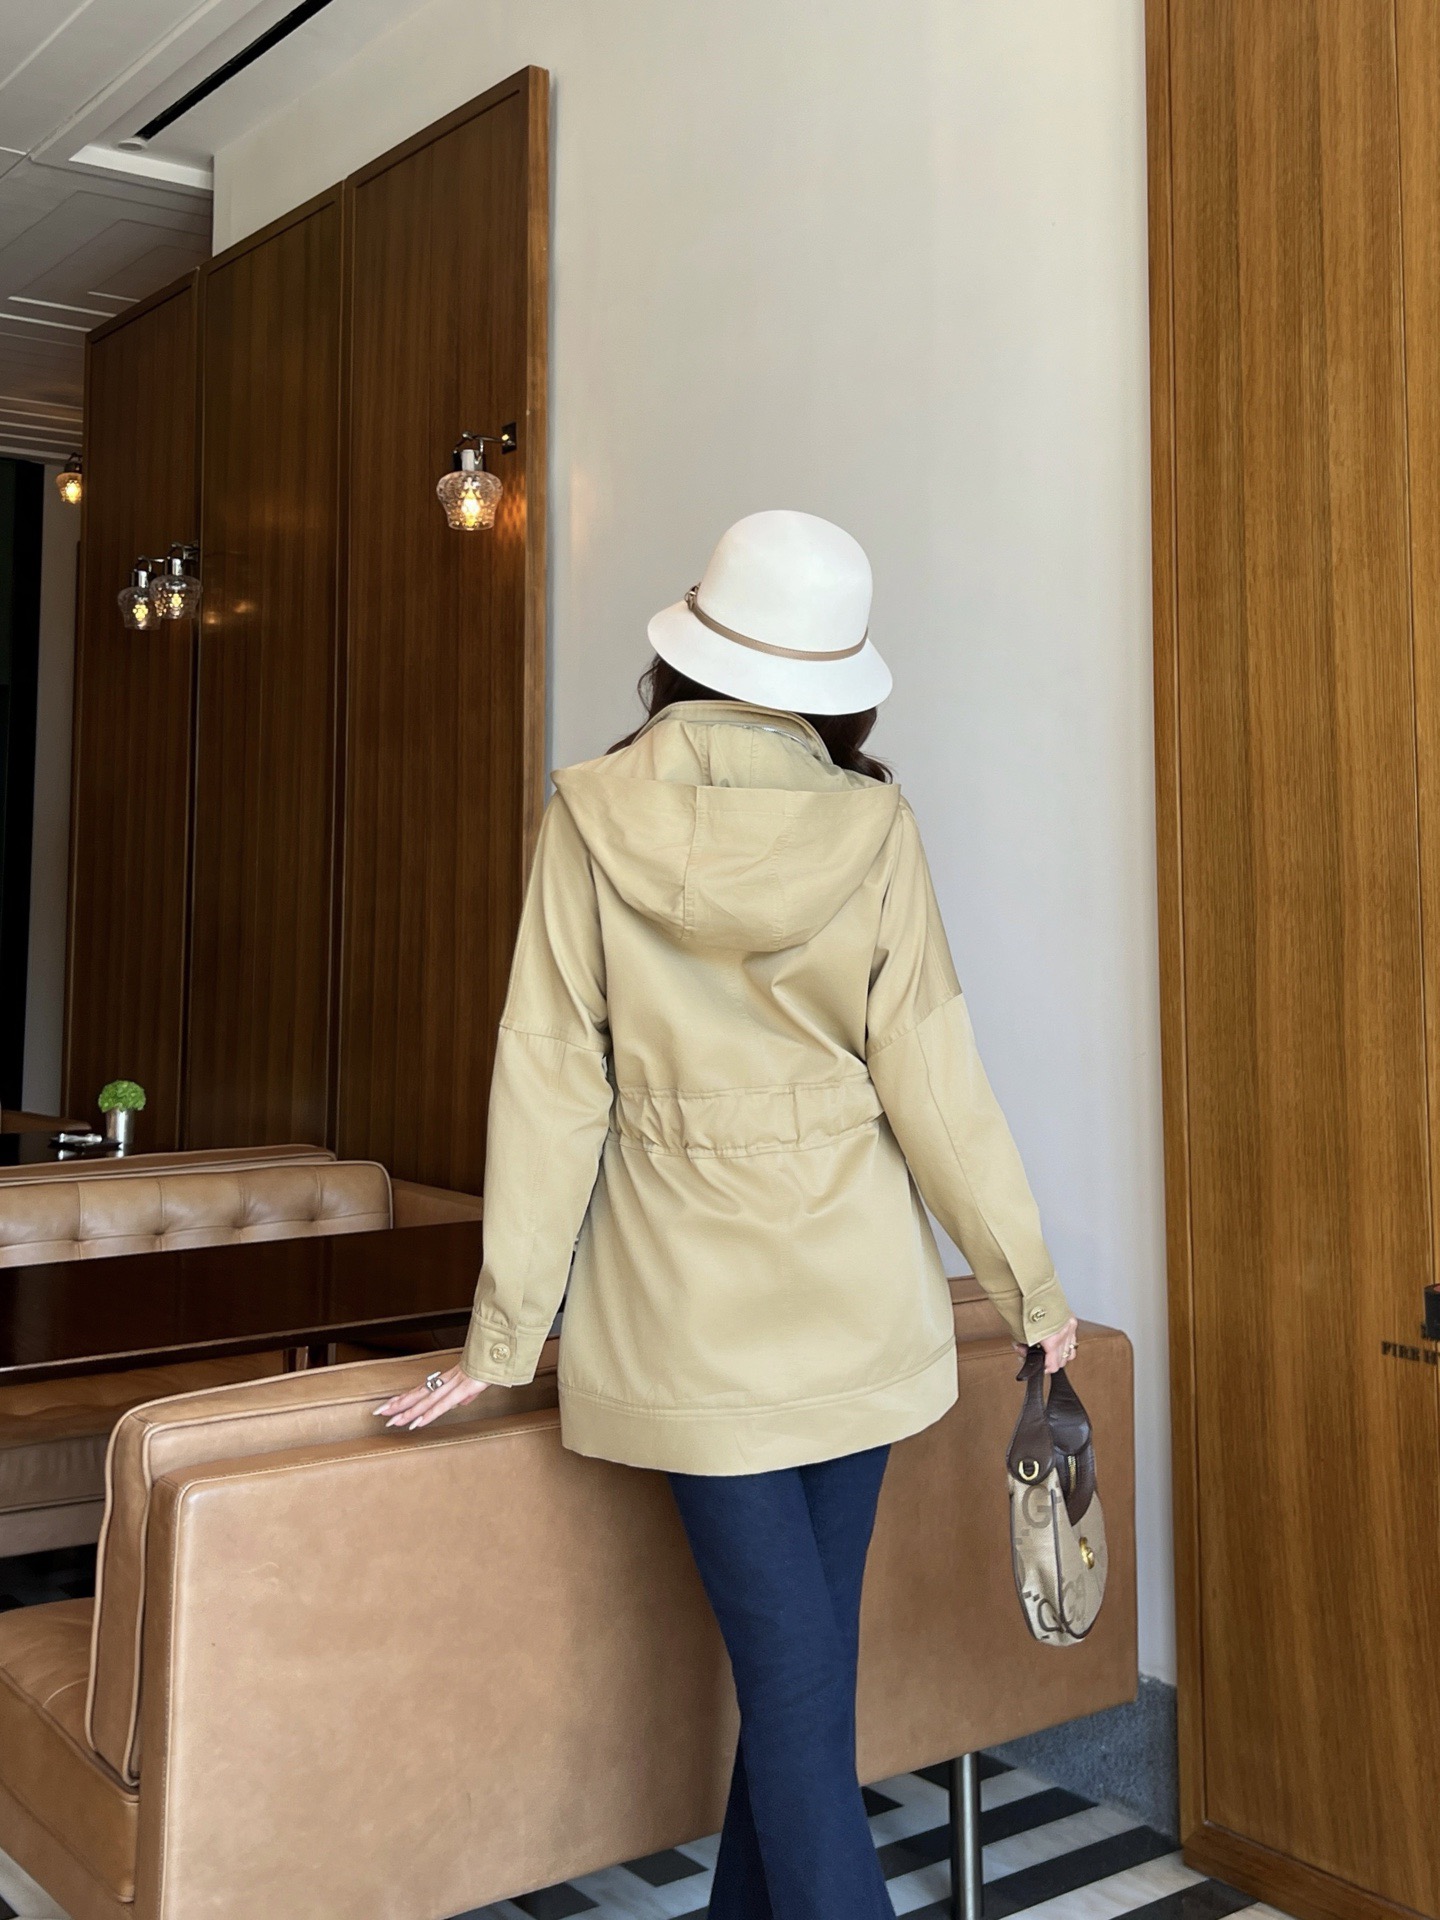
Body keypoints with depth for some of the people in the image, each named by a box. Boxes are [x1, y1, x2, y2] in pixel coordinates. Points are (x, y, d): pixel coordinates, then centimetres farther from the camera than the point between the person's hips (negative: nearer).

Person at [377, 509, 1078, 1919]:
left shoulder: (594, 814, -5)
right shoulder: (870, 823, -3)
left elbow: (551, 1080, -5)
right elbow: (926, 1072, -3)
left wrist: (507, 1329, 2)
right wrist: (1027, 1282, 9)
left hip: (689, 1305, -2)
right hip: (854, 1289, 2)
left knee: (790, 1668, 4)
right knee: (808, 1650, 16)